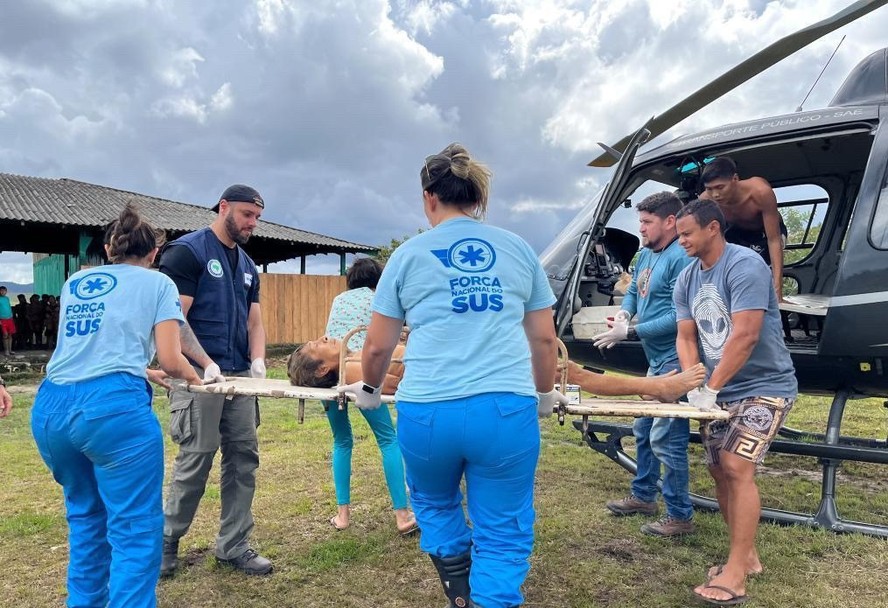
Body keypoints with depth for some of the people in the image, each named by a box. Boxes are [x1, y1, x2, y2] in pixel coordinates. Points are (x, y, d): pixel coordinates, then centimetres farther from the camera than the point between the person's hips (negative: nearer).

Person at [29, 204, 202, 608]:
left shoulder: (74, 283, 25)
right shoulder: (157, 283, 9)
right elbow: (170, 359, 1)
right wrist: (192, 376, 23)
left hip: (50, 407, 7)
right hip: (114, 405, -6)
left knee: (86, 514, 25)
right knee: (136, 528, 0)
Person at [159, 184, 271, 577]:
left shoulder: (247, 266, 17)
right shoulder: (187, 251, -6)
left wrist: (258, 360, 0)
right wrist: (207, 364, -20)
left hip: (240, 377, 7)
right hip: (199, 376, -7)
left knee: (244, 460, 7)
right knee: (195, 463, -2)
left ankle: (233, 547, 19)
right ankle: (165, 544, 20)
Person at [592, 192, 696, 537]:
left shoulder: (681, 258, -20)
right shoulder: (646, 254, 11)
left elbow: (679, 317, -24)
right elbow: (633, 291, 21)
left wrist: (629, 332, -19)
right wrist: (624, 313, -3)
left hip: (674, 362, -10)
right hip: (655, 360, 10)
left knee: (666, 438, -6)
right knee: (643, 429, 20)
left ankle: (680, 516, 8)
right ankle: (643, 496, 35)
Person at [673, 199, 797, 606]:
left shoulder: (745, 266, -19)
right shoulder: (686, 280, 6)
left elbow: (745, 336, -25)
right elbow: (686, 337, 2)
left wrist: (710, 389, -21)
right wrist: (693, 384, -15)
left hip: (764, 387, -8)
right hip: (719, 391, 8)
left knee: (737, 467, -16)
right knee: (719, 470, 7)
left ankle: (735, 574, -11)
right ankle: (746, 556, 22)